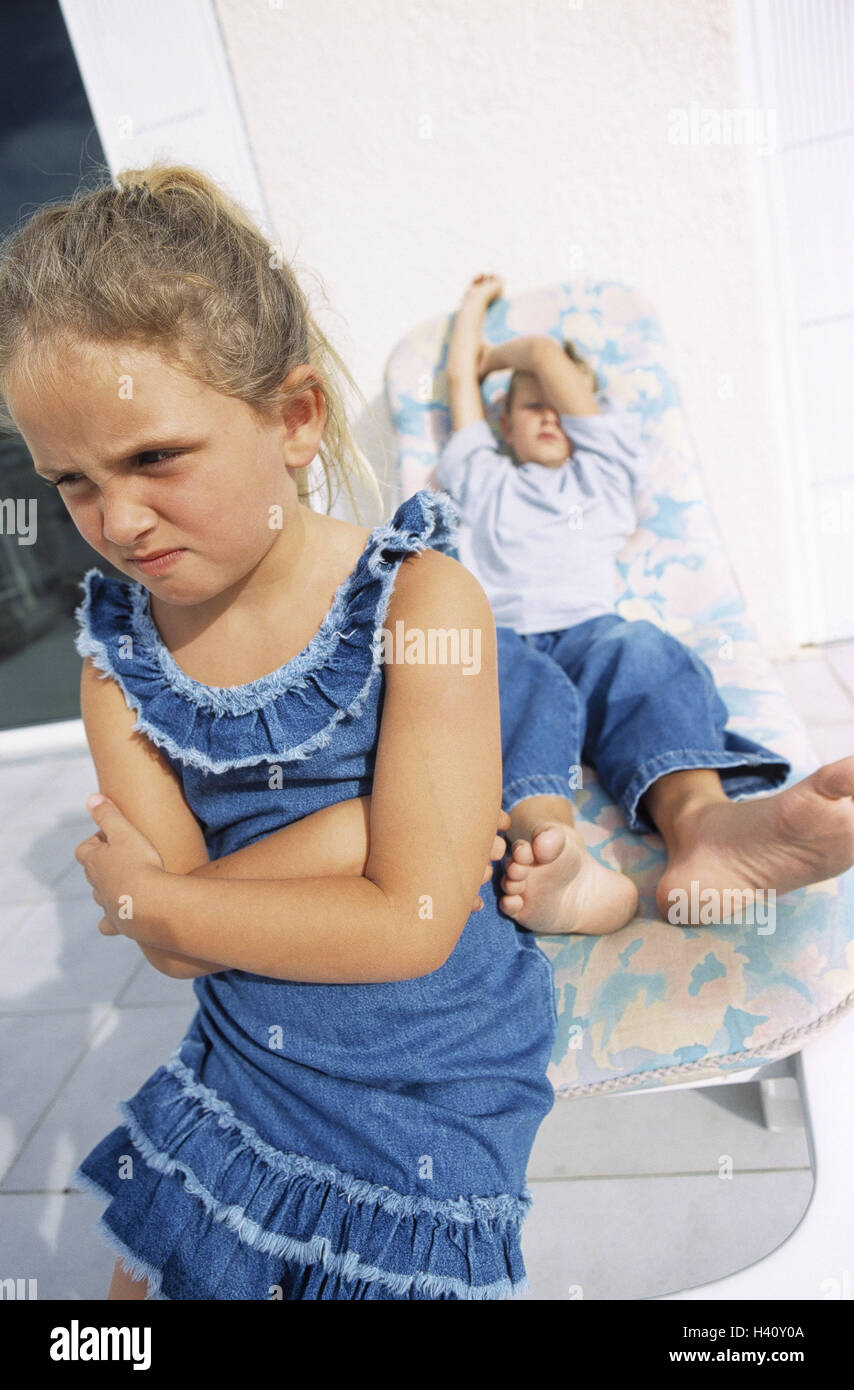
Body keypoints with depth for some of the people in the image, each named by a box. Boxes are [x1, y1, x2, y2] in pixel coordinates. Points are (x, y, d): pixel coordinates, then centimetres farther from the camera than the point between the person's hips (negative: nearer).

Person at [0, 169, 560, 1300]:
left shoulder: (419, 602, -22)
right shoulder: (116, 649, -8)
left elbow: (409, 925, -25)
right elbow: (175, 944, -14)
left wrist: (151, 900, -17)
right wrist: (364, 816, -26)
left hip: (427, 1077, -4)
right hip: (242, 1065, 5)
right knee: (149, 1271, 20)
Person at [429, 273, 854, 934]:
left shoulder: (605, 470, 34)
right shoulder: (483, 478, 37)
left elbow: (547, 353, 31)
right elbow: (459, 377, 43)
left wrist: (497, 355, 49)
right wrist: (476, 301, 57)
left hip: (589, 628, 1)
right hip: (500, 636, 0)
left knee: (642, 651, -36)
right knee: (501, 669, -38)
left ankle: (701, 821, -67)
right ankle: (553, 851, -67)